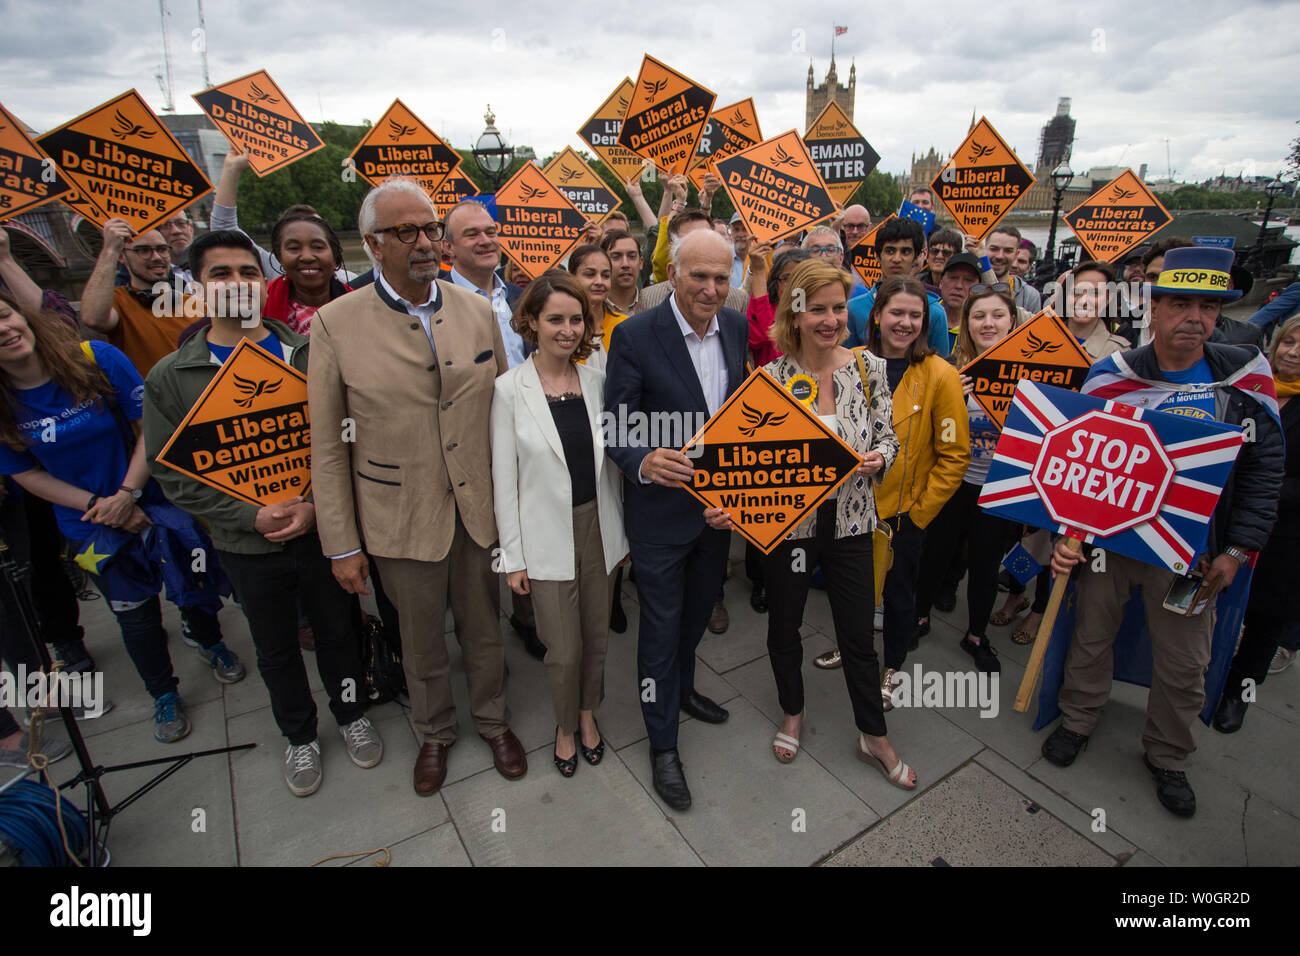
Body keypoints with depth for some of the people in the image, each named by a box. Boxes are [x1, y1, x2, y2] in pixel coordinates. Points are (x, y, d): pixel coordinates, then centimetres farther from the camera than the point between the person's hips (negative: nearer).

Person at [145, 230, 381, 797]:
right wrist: (253, 516, -16)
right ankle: (300, 736, 43)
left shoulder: (309, 356, -4)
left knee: (338, 631, 17)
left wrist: (316, 505, -17)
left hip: (322, 530, 0)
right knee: (276, 650, 19)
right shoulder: (170, 378, -5)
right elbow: (172, 472, -5)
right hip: (248, 547, 0)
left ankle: (351, 714, 44)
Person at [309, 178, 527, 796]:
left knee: (484, 631, 19)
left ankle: (493, 721, 46)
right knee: (421, 644, 18)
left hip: (479, 508, 2)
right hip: (403, 518, -2)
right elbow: (328, 447, -5)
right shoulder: (336, 325, -8)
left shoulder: (478, 311, 0)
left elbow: (503, 412, 6)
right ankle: (434, 733, 46)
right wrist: (341, 545, -4)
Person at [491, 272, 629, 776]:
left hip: (597, 527, 4)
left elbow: (608, 460, 7)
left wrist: (620, 530, 10)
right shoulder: (510, 388, -9)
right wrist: (513, 556, -5)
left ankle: (588, 712, 45)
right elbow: (504, 478, -7)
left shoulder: (596, 379, 1)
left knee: (597, 636, 17)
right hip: (547, 536, -3)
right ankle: (566, 726, 36)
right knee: (563, 650, 6)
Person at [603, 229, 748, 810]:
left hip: (721, 503, 6)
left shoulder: (736, 327, 0)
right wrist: (643, 463, -38)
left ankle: (681, 688, 54)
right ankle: (662, 743, 31)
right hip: (661, 509, -6)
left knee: (698, 611, 26)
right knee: (661, 626, 9)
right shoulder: (634, 336, -18)